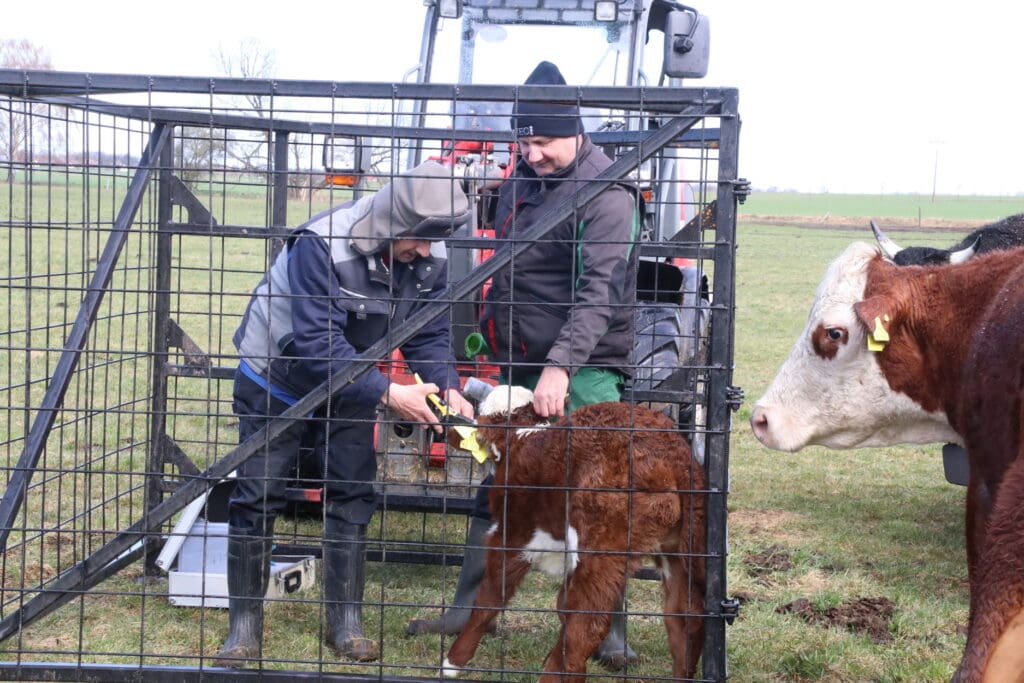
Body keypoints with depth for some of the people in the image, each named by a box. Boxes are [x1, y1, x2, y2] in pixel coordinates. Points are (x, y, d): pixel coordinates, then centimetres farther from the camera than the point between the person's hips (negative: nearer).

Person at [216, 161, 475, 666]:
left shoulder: (430, 259, -16)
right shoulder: (320, 244, -35)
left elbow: (429, 334, -9)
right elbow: (318, 343, -37)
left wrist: (447, 387, -29)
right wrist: (387, 393, -40)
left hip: (349, 386, 5)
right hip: (277, 382, -5)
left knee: (352, 496, 4)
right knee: (256, 499, -1)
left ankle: (345, 623, 15)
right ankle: (244, 627, 10)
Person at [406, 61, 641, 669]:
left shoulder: (605, 194, -16)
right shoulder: (521, 184, 11)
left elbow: (598, 293, -26)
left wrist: (561, 366, -35)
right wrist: (497, 337, 20)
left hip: (583, 372, -8)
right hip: (521, 368, 8)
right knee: (496, 491, 15)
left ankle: (612, 633, 4)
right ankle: (469, 610, 28)